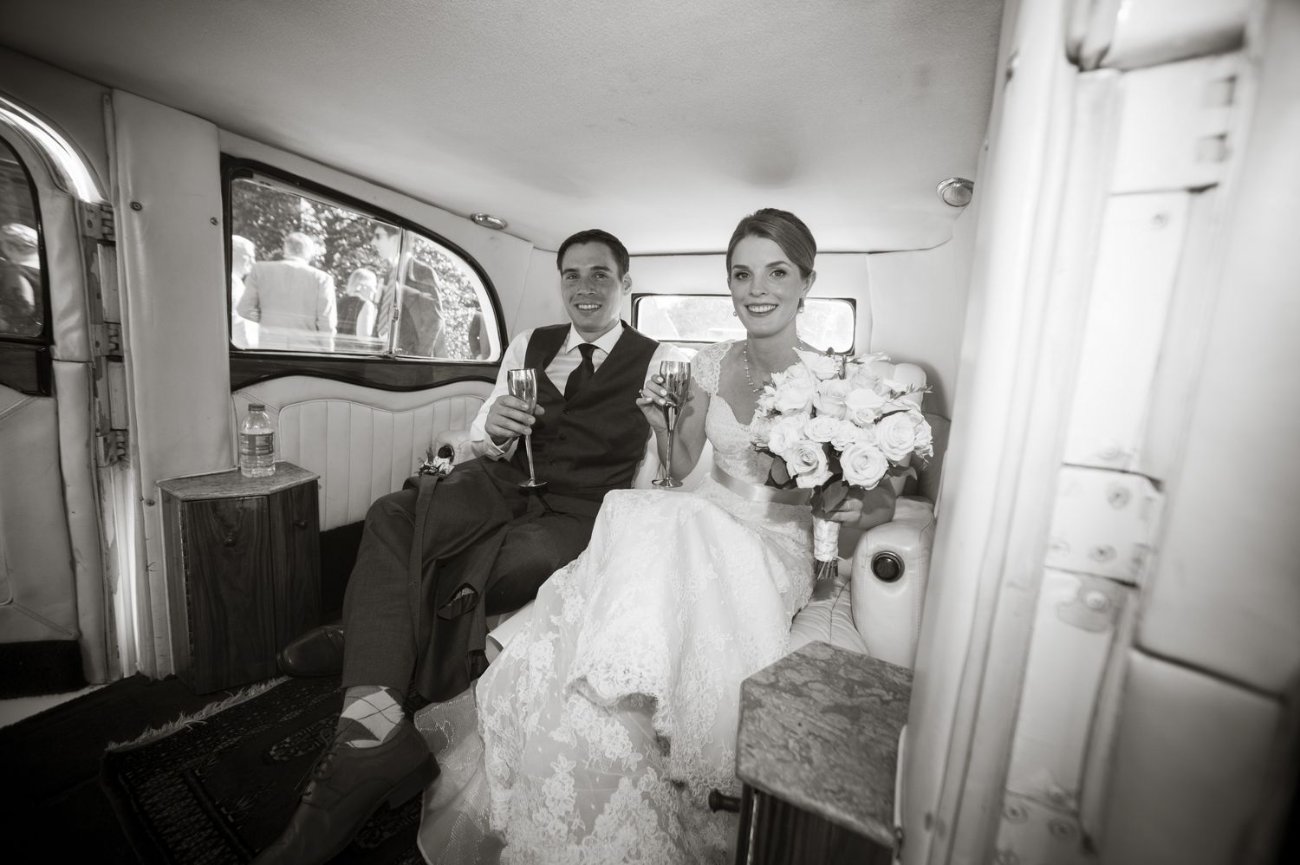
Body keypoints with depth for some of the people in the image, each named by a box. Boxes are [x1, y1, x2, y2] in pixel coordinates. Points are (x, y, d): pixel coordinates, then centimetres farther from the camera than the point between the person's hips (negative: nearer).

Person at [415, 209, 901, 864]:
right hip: (698, 527, 4)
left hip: (773, 546, -4)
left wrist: (856, 508, -24)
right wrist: (659, 425, -8)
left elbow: (882, 496, -2)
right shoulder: (711, 364, 5)